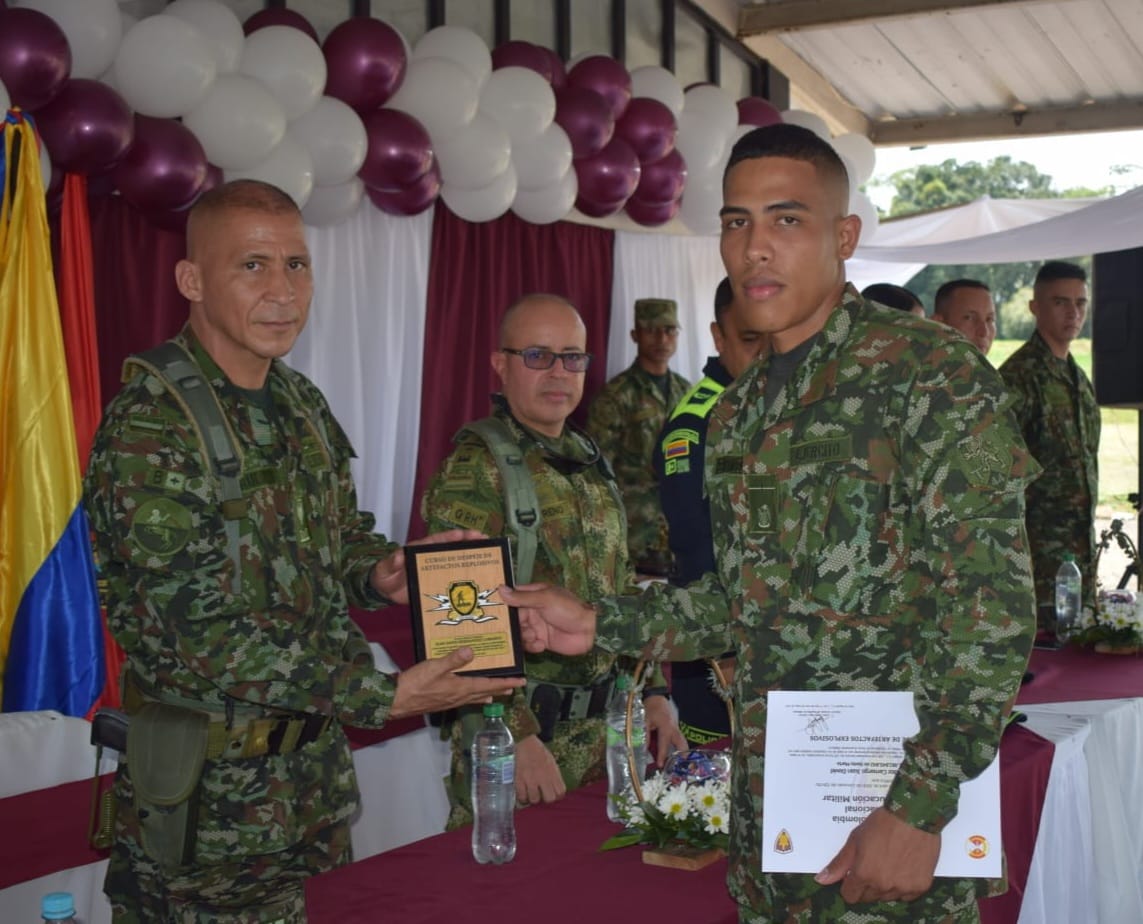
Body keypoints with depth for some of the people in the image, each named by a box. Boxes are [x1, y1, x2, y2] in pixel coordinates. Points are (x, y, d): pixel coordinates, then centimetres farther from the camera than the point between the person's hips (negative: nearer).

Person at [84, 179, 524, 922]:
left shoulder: (301, 405, 6)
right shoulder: (148, 428, -20)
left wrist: (380, 572, -6)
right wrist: (386, 695, -25)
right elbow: (200, 637, -24)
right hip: (209, 794, -7)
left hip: (316, 767, 7)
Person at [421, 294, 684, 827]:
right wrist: (517, 735, -24)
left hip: (600, 726, 7)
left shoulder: (591, 463, 12)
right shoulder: (475, 467, -12)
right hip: (512, 729, -7)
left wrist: (653, 692, 10)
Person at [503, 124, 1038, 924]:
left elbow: (992, 611, -17)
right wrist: (600, 625, 8)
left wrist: (922, 808, -22)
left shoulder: (935, 376, -12)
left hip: (894, 814, -6)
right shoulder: (738, 415, 11)